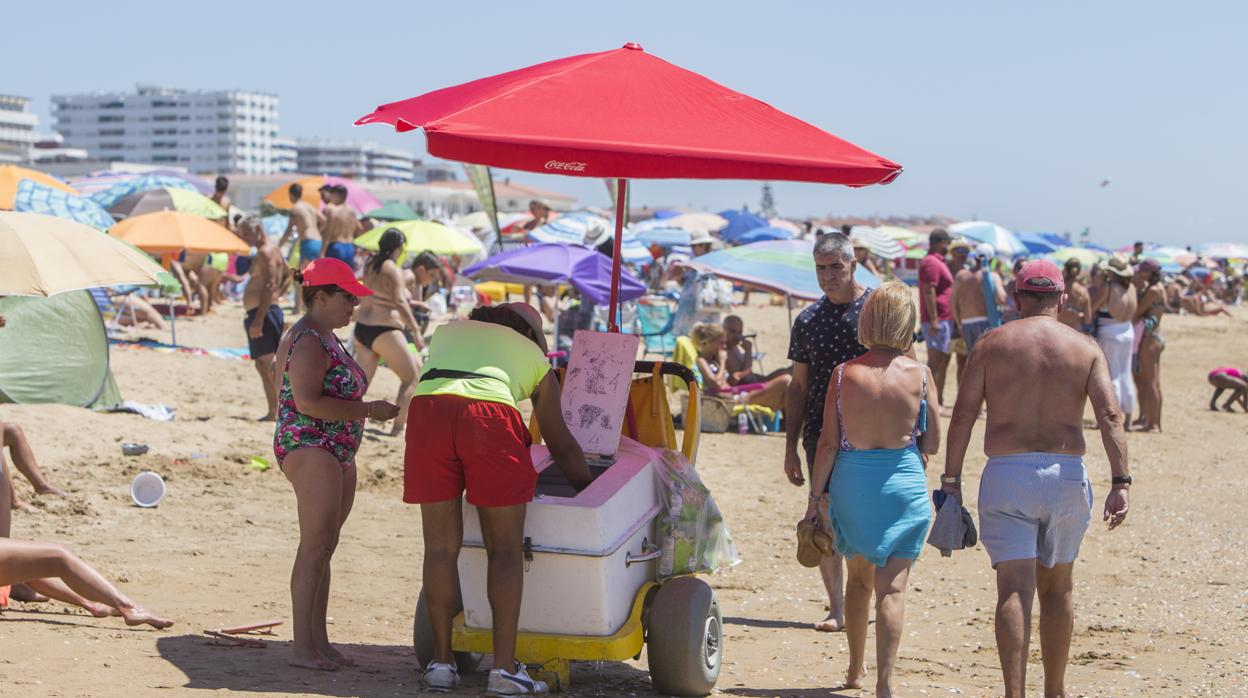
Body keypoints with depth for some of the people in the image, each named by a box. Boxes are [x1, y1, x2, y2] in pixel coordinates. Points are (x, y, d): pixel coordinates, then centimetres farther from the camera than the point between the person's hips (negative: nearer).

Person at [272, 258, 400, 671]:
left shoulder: (327, 339, 19)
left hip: (337, 452, 10)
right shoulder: (307, 341, -13)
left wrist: (372, 409, 17)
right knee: (315, 545, -12)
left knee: (325, 547, 10)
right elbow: (307, 402, -22)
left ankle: (319, 641, 15)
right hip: (309, 447, -10)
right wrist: (369, 410, -19)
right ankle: (303, 647, -10)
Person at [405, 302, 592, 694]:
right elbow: (562, 446, 31)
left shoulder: (447, 331, 36)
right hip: (490, 415, -2)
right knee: (505, 549, 7)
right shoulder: (534, 355, 29)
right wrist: (589, 489, 44)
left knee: (441, 546, 11)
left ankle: (441, 662, 15)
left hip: (427, 409, 2)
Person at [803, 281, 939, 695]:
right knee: (892, 587, 0)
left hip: (850, 482, 2)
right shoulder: (919, 375, -7)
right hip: (903, 484, -2)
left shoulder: (844, 374, -6)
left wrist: (815, 496, 6)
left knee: (859, 578, 20)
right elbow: (932, 444, -1)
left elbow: (828, 444, -4)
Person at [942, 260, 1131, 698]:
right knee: (1057, 589, 17)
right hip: (1066, 474, 2)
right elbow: (1110, 418, -7)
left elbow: (962, 416, -3)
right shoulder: (1086, 348, 4)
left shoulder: (992, 344, 2)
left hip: (1006, 475, -2)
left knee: (1014, 590, -6)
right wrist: (1120, 483, -9)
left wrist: (951, 479, 1)